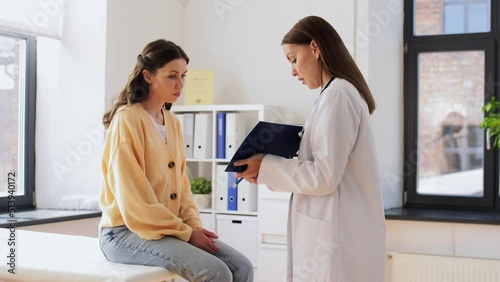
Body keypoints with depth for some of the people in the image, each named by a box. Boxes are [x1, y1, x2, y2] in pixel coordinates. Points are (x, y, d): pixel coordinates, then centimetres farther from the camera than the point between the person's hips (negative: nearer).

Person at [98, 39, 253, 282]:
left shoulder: (172, 122, 11)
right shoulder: (127, 120, -14)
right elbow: (134, 200, -18)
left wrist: (194, 225, -3)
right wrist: (186, 232, -16)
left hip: (170, 228, 8)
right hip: (128, 231, -7)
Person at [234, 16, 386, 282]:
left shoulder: (337, 94, -14)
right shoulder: (344, 91, 16)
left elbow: (325, 177, -19)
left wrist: (267, 167, -9)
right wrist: (270, 170, 8)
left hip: (338, 236, -9)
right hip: (336, 231, 9)